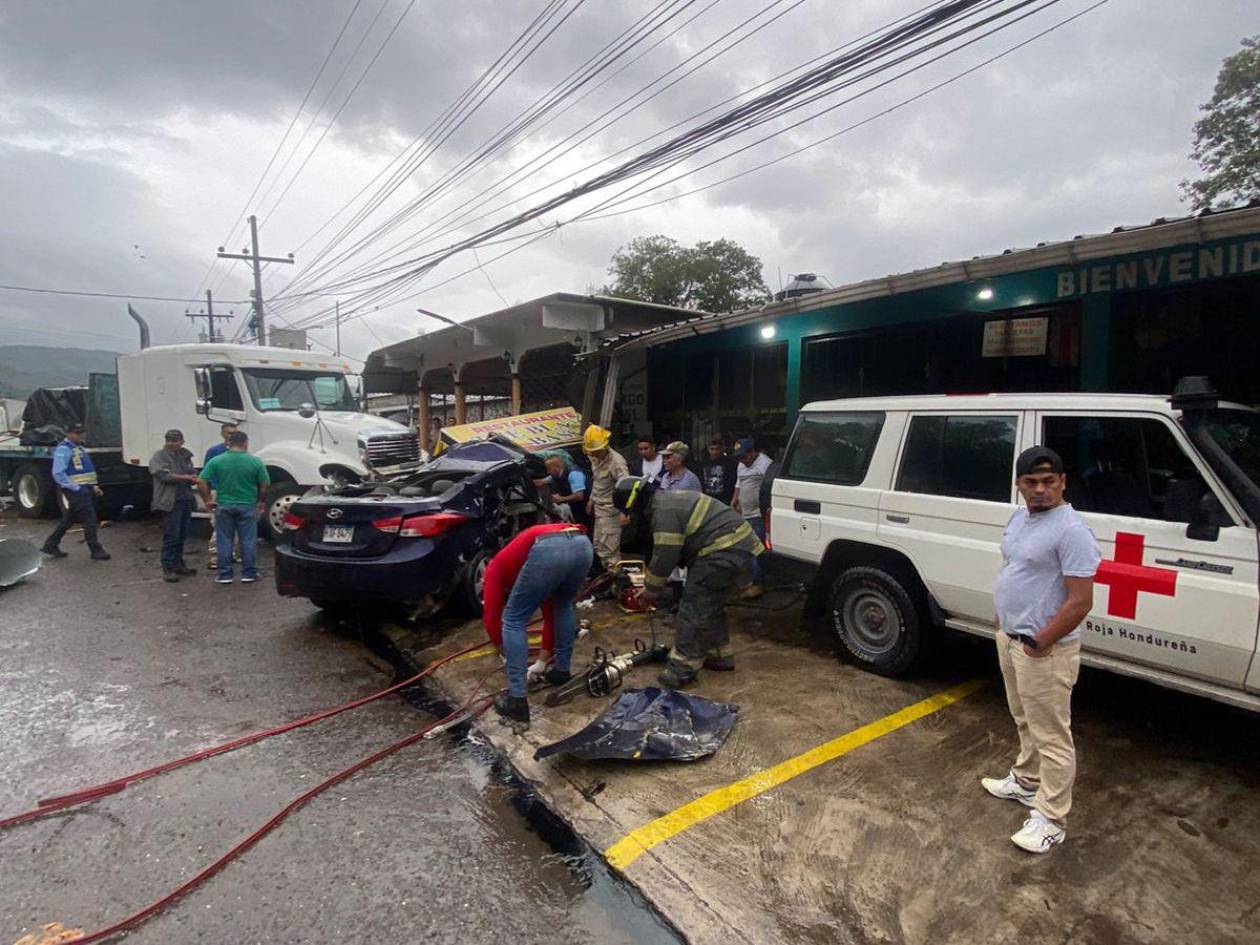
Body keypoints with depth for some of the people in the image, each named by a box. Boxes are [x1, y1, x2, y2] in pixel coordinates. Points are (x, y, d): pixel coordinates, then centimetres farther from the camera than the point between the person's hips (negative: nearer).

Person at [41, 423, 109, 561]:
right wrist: (77, 488, -20)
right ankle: (96, 551, -4)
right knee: (90, 519, -9)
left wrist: (94, 486, 14)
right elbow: (58, 474, -19)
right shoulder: (63, 450, -13)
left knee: (69, 519, 18)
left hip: (84, 489, 9)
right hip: (74, 491, -9)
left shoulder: (81, 448, 16)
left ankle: (50, 545, 30)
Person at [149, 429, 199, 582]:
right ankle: (167, 569, -2)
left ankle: (178, 564, 22)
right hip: (170, 502, -6)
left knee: (182, 535, 12)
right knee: (171, 536, -7)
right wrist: (187, 478, -12)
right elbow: (165, 475, -15)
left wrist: (194, 478, -5)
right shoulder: (159, 457, -3)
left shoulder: (184, 456, 17)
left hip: (186, 500, 7)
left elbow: (193, 473, 18)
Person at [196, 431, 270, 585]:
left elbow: (201, 482, -7)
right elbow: (265, 485, -4)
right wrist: (260, 501, 11)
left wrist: (207, 501, 3)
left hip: (223, 506, 1)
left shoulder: (216, 461, -4)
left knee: (224, 541, 9)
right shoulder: (255, 462, -7)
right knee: (248, 541, 7)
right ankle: (249, 574, 13)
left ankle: (225, 575, 15)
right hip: (247, 507, -1)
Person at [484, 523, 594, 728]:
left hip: (550, 550, -6)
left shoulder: (496, 567, 32)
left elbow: (491, 616, 26)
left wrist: (503, 649, 43)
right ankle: (561, 671, 43)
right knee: (564, 606, 36)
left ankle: (517, 701, 14)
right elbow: (550, 611, 46)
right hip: (583, 545, 6)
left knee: (513, 620, 13)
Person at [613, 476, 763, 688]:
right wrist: (651, 585, 24)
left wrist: (650, 590, 0)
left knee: (694, 608, -8)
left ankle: (683, 668, -4)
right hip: (737, 547, 11)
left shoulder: (663, 510, -13)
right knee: (710, 605, 22)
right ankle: (720, 656, 31)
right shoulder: (670, 501, 20)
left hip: (726, 552, -11)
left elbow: (665, 556, -13)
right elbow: (671, 552, 26)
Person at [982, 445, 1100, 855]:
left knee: (1051, 737, 4)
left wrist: (1037, 644, -19)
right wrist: (1002, 625, 13)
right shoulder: (1019, 517, 6)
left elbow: (1080, 602, -23)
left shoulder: (1071, 530, -21)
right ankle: (1026, 781, 44)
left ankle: (1050, 820, 16)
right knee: (1025, 722, 26)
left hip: (1043, 650, -9)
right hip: (1008, 638, 9)